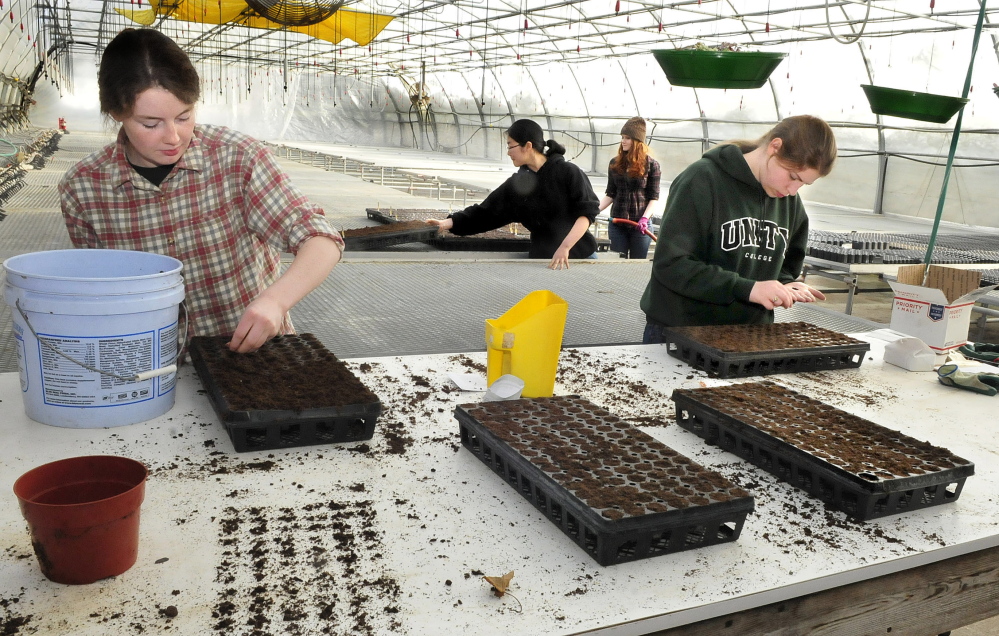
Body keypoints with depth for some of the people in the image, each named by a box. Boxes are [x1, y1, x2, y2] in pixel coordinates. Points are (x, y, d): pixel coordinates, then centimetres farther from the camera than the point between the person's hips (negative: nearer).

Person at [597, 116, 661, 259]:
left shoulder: (651, 165, -3)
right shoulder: (615, 163, 6)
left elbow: (654, 197, -3)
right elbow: (610, 194, 8)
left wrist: (645, 218, -17)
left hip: (640, 224, -3)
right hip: (617, 223, 3)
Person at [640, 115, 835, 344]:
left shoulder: (791, 203, 5)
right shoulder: (703, 180, -16)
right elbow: (670, 263, -22)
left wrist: (785, 286, -7)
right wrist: (747, 289, -27)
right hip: (678, 333, -6)